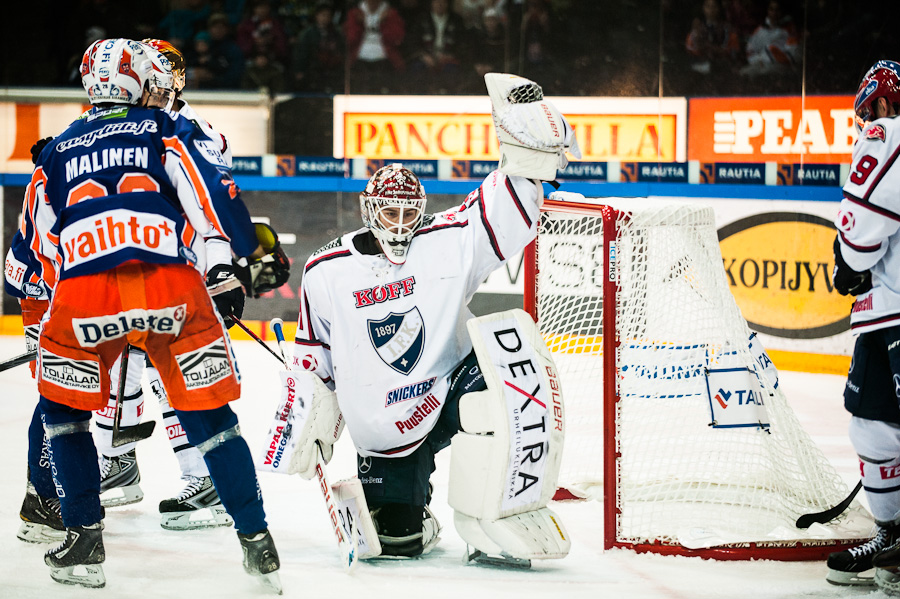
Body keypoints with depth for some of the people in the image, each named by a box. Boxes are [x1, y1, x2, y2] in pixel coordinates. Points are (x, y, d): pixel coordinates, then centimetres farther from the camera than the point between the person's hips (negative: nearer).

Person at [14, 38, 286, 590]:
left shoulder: (56, 152, 26)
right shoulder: (168, 131, 18)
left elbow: (41, 250, 28)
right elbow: (215, 193, 3)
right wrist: (254, 256, 12)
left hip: (82, 294, 1)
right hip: (172, 289, -1)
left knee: (63, 409, 24)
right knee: (209, 415, 13)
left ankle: (84, 543, 19)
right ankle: (257, 542, 12)